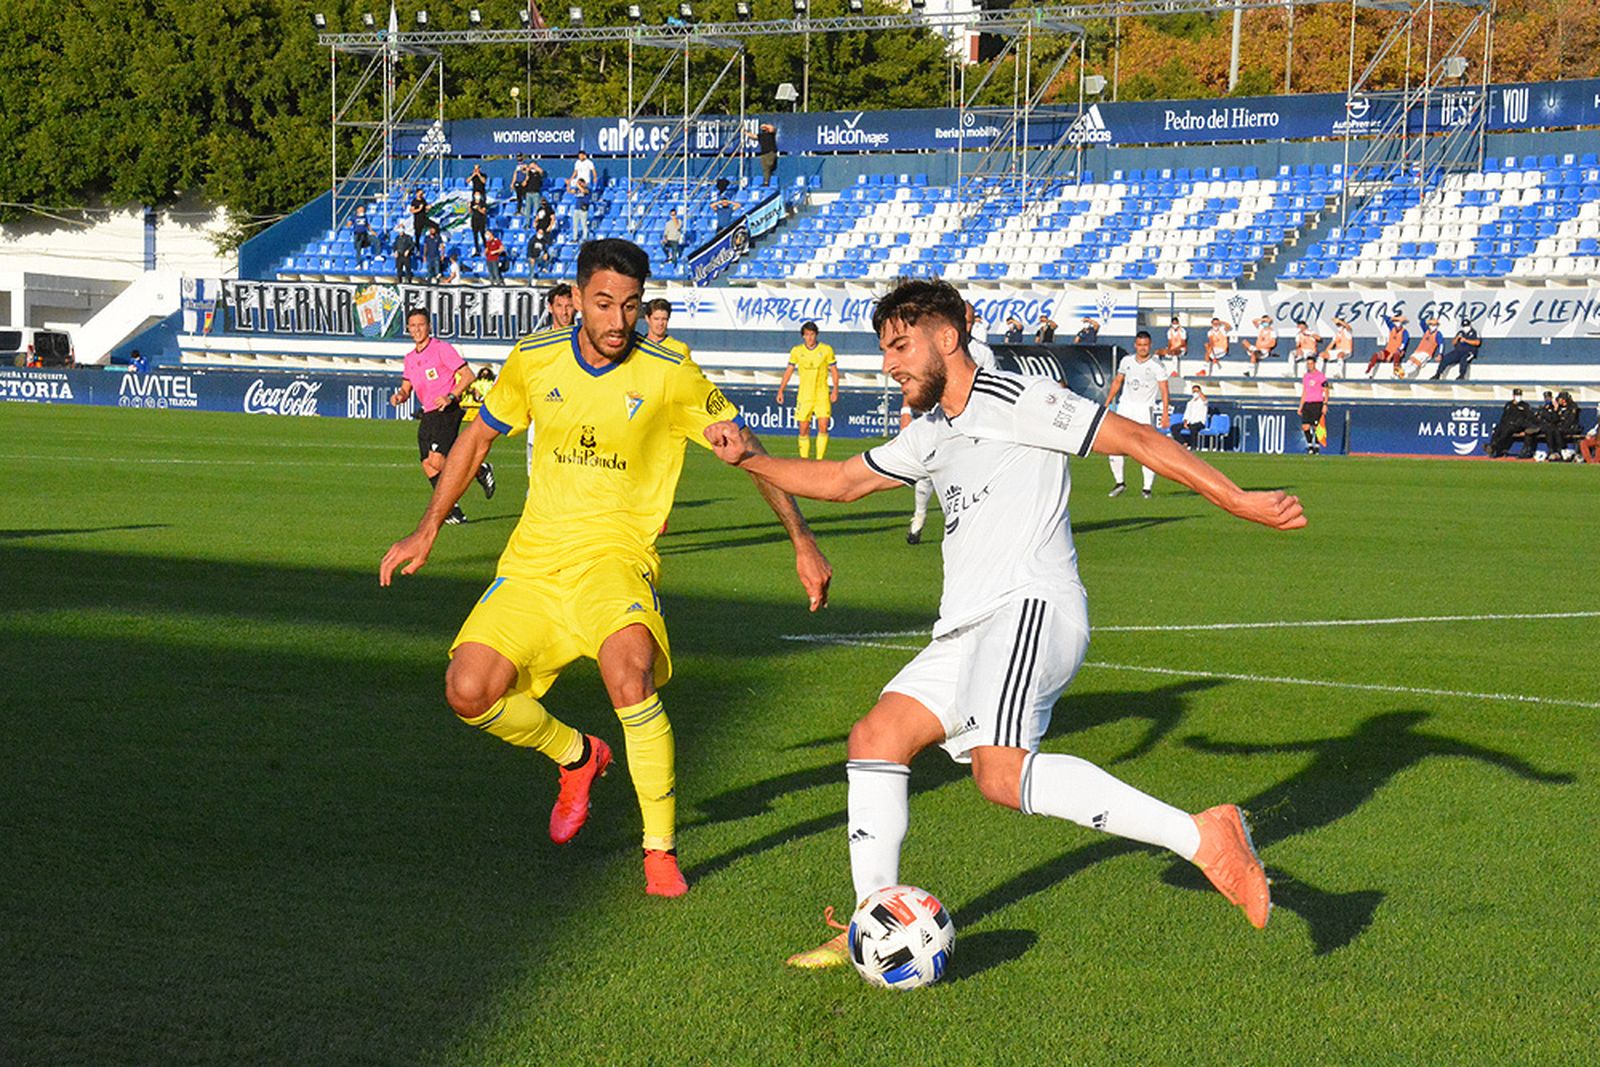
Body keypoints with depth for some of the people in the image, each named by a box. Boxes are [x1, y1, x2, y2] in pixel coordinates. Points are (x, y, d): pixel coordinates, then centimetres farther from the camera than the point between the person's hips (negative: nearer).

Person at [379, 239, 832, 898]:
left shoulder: (670, 376, -8)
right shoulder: (534, 361, 0)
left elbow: (746, 448, 1)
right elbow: (478, 436, 16)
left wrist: (802, 542, -2)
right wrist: (426, 533, 16)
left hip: (617, 554, -4)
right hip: (533, 562, 4)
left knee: (628, 674, -33)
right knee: (469, 692, -12)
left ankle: (661, 853, -18)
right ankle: (576, 757, 20)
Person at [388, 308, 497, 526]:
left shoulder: (442, 348, -6)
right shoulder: (410, 358, 15)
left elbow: (468, 375, -9)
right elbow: (406, 387, 23)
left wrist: (451, 396, -20)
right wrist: (400, 396, 0)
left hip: (447, 412, -7)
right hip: (428, 415, 7)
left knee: (436, 460, -21)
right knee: (428, 466, -2)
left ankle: (480, 471, 2)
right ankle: (453, 512, 4)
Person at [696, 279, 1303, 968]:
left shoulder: (1015, 401, -4)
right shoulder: (930, 435, 23)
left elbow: (1136, 440, -5)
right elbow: (839, 482, 32)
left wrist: (1240, 502, -8)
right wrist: (750, 459, 19)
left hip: (1030, 608, -9)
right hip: (967, 630, 9)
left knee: (1000, 772, -29)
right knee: (874, 739, 6)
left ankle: (1200, 837, -31)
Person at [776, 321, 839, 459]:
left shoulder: (826, 350, 0)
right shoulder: (796, 351, 3)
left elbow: (834, 370, 5)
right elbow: (789, 371, 9)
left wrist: (835, 390, -5)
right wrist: (780, 390, 4)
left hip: (822, 395, -1)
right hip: (804, 395, 1)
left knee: (823, 427, -12)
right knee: (803, 429, 1)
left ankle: (819, 459, -6)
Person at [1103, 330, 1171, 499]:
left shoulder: (1157, 366, -6)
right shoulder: (1126, 361, 8)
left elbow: (1164, 390, -9)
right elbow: (1117, 382, 18)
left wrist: (1165, 413, -17)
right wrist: (1106, 404, 14)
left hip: (1144, 409, -4)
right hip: (1125, 407, 5)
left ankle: (1148, 488, -4)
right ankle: (1120, 483, 13)